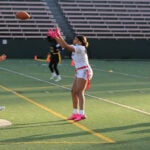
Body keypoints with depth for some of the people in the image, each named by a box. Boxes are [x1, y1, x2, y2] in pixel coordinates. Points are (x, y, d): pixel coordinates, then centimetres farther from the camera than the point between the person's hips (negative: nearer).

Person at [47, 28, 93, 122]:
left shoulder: (80, 48, -15)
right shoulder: (75, 48, 12)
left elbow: (66, 46, -25)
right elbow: (64, 45, 13)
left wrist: (59, 36, -20)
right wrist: (56, 37, 1)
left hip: (84, 71, -10)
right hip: (79, 72, 10)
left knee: (79, 92, -16)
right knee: (74, 92, 7)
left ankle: (82, 114, -21)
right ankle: (75, 113, 13)